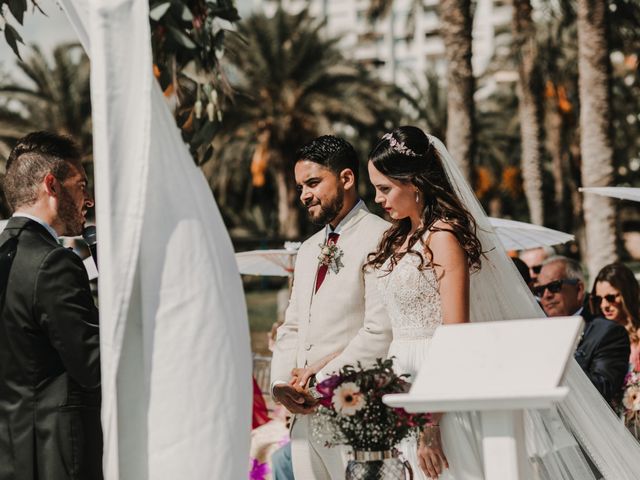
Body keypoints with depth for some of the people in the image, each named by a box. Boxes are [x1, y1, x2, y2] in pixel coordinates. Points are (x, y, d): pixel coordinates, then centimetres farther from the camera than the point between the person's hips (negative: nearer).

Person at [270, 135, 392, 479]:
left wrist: (321, 380, -13)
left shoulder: (379, 238, -7)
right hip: (304, 412, 8)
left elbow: (380, 333, -16)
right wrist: (281, 382, 4)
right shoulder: (309, 249, 20)